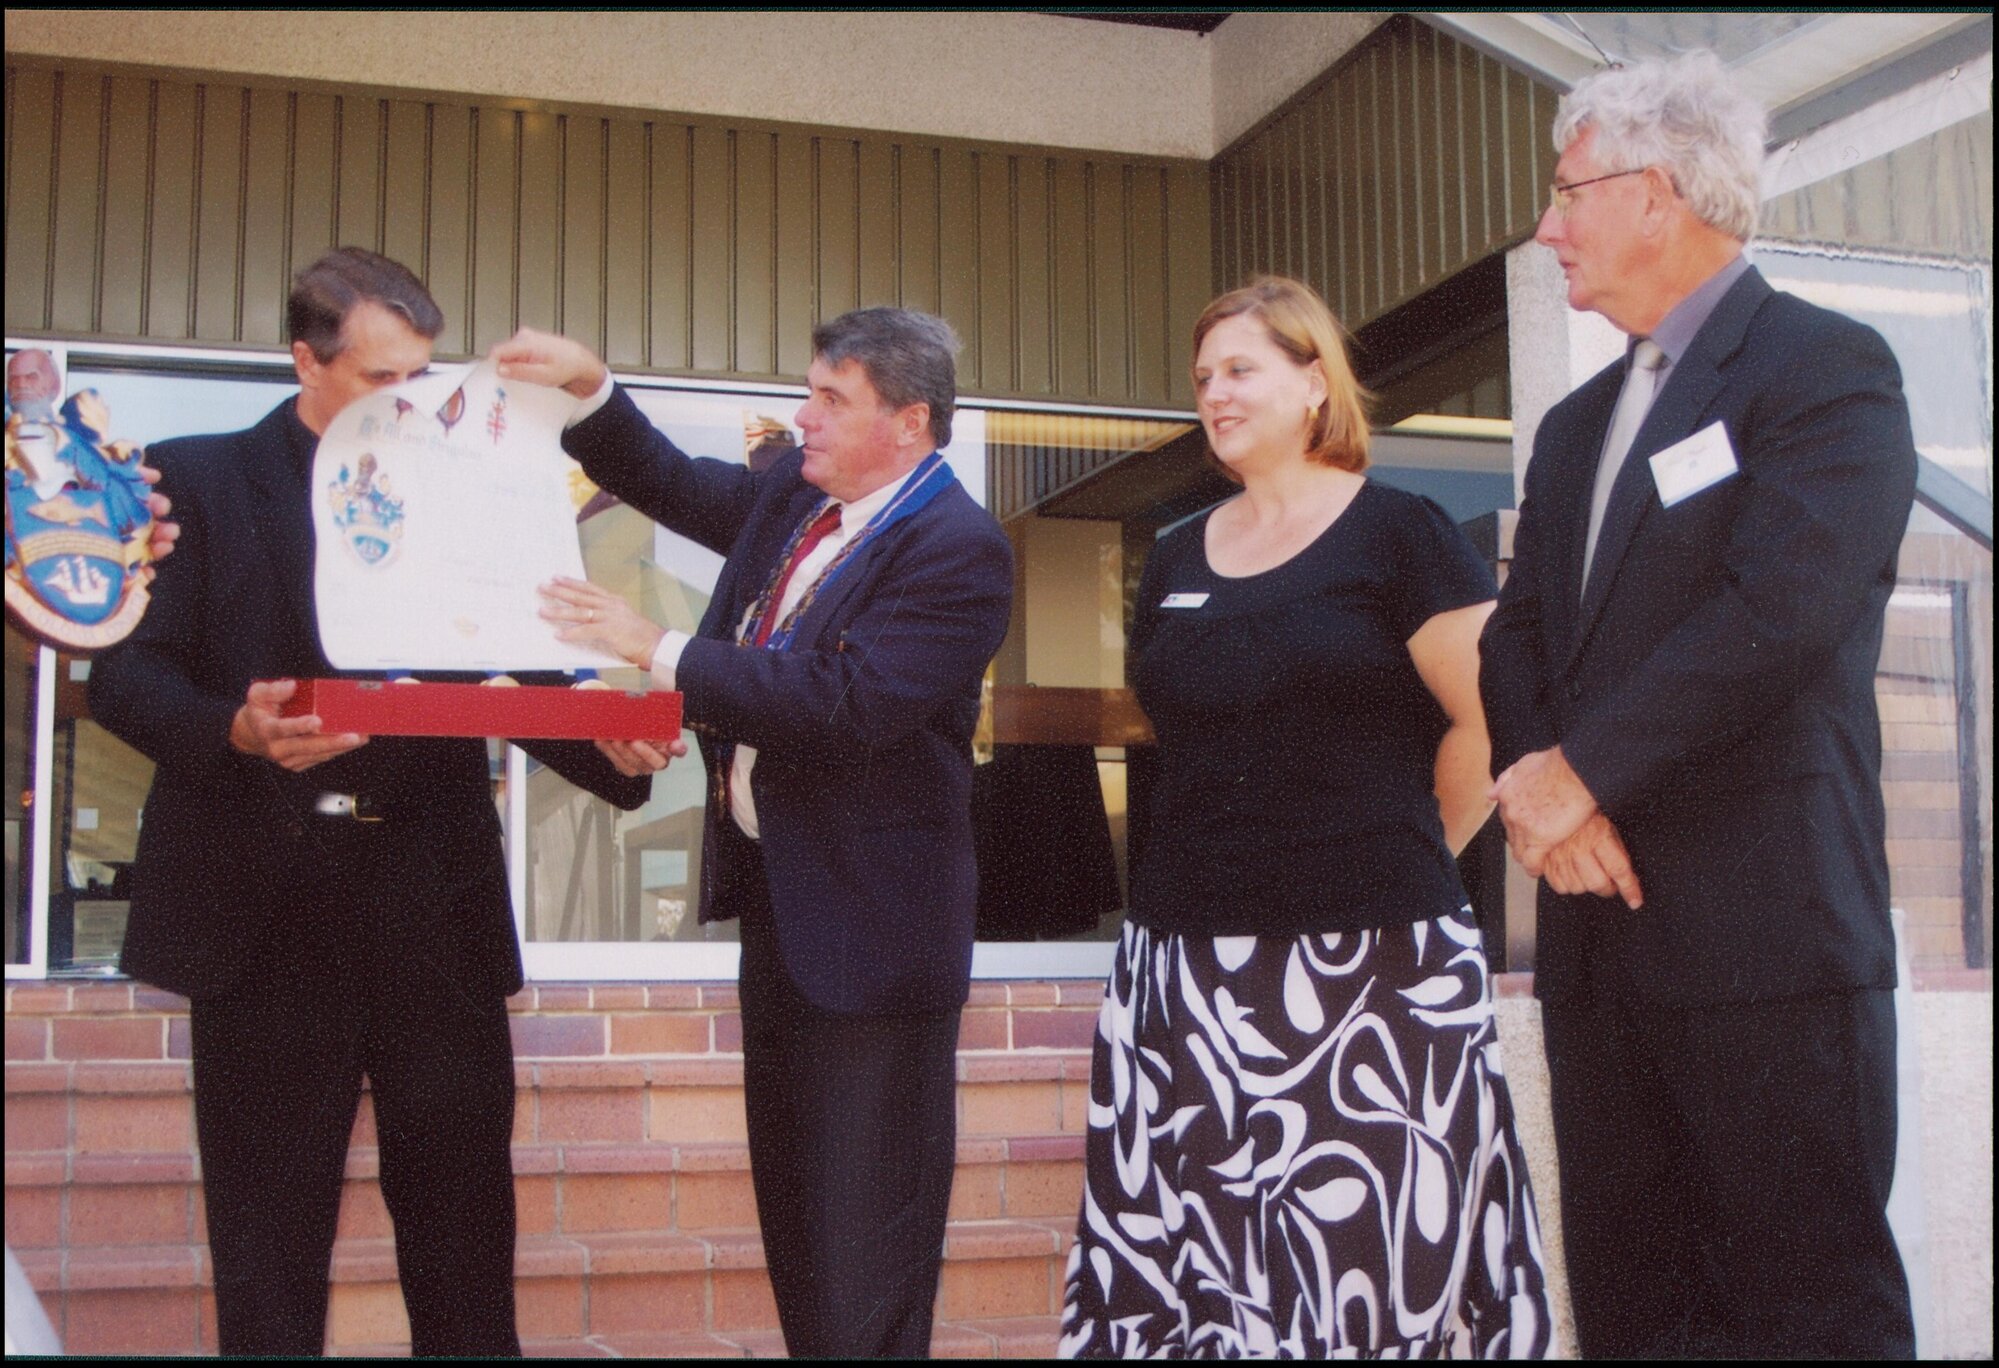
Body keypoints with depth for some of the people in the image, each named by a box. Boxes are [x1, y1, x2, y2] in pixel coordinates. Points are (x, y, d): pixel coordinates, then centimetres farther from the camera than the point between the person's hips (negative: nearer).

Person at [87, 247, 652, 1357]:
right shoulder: (198, 477, 4)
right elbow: (124, 671, -2)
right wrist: (239, 729, -22)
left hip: (433, 900, 2)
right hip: (264, 904, -2)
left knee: (465, 1223, 6)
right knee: (268, 1242, 8)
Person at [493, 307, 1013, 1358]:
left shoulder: (957, 549, -20)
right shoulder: (792, 493, 7)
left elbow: (845, 704, -29)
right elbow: (678, 487, 24)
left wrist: (657, 649, -24)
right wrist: (590, 387, 8)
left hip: (869, 919, -9)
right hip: (774, 890, 9)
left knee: (864, 1254, -1)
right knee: (792, 1207, 20)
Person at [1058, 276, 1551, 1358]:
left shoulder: (1396, 532, -1)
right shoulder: (1177, 559, 16)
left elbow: (1488, 719, -4)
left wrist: (1400, 860, 3)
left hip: (1370, 962, -5)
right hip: (1189, 967, 5)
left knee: (1374, 1249, -4)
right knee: (1188, 1261, 2)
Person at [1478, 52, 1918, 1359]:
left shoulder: (1826, 367, -5)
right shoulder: (1578, 422, 20)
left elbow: (1779, 613, -18)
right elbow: (1518, 633, 14)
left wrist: (1582, 769, -14)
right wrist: (1536, 777, -6)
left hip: (1766, 923, -8)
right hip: (1599, 916, 8)